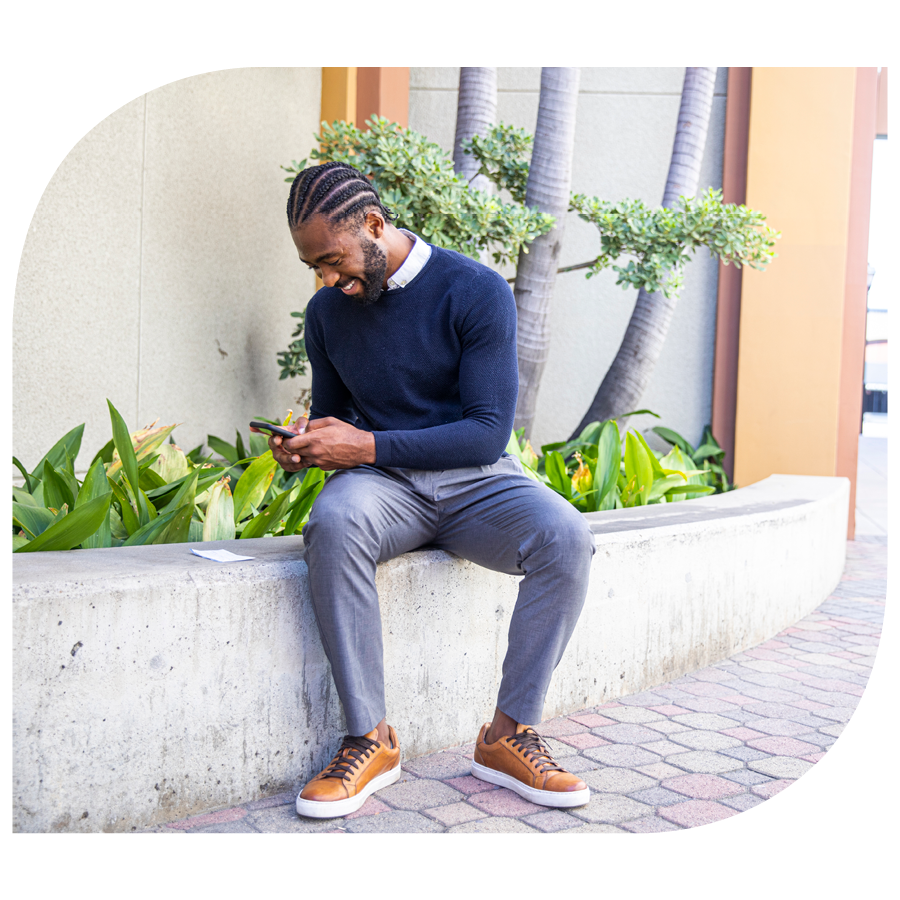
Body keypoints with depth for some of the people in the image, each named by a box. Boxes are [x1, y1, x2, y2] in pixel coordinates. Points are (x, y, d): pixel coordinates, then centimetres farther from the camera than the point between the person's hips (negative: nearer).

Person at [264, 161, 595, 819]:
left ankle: (510, 734, -18)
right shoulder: (328, 311, 6)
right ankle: (370, 740, -25)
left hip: (475, 480, -1)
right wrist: (304, 447, -6)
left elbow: (489, 432, -14)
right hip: (383, 487, 2)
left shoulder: (476, 291, -9)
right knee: (333, 523, -34)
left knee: (565, 536, -32)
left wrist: (367, 445, -21)